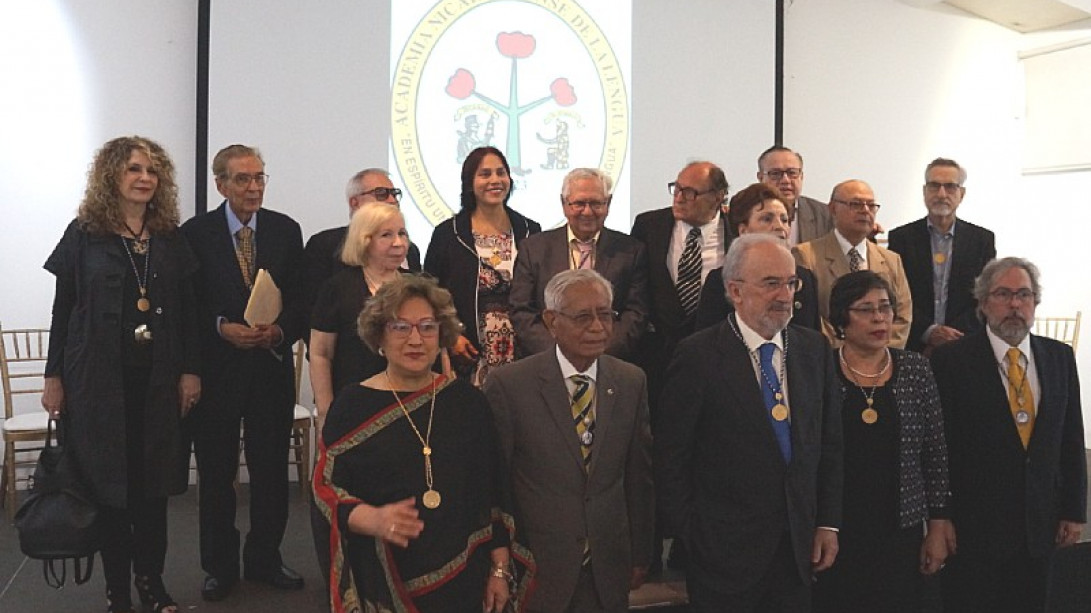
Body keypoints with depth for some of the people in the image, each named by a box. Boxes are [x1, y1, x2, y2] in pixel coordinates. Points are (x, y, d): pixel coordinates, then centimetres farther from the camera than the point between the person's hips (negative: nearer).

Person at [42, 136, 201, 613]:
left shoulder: (171, 239, 8)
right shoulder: (84, 234, 1)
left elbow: (187, 310, 7)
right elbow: (62, 309, 1)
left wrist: (190, 370, 1)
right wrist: (54, 377, -1)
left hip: (158, 378, 2)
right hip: (100, 379, -2)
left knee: (153, 483, 8)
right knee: (109, 483, 4)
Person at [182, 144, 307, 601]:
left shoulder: (286, 230, 4)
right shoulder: (196, 233, -2)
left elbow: (300, 299, 4)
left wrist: (281, 331, -13)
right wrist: (222, 327, -17)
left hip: (272, 366, 2)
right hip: (216, 368, -2)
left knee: (272, 470, 9)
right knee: (216, 473, 9)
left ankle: (264, 559, 26)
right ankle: (220, 567, 24)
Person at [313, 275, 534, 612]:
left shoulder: (467, 399, 0)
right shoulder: (352, 405, -6)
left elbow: (492, 492, 4)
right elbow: (326, 487, -5)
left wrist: (500, 569, 3)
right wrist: (374, 520, -23)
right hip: (380, 583, -1)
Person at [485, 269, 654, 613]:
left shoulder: (631, 382, -1)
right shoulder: (508, 385, -12)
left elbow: (639, 476, 6)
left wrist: (641, 556, 10)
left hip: (609, 571, 3)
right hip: (535, 569, -3)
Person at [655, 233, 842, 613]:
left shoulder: (815, 349, 4)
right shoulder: (698, 355, -12)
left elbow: (829, 443, 9)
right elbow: (670, 457, -9)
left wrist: (828, 523, 6)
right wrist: (688, 536, -8)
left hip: (799, 548, 5)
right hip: (725, 551, -4)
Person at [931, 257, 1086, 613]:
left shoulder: (1060, 357, 7)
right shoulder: (951, 360, -8)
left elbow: (1071, 440, 9)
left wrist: (1074, 510, 7)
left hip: (1039, 526, 4)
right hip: (973, 526, -4)